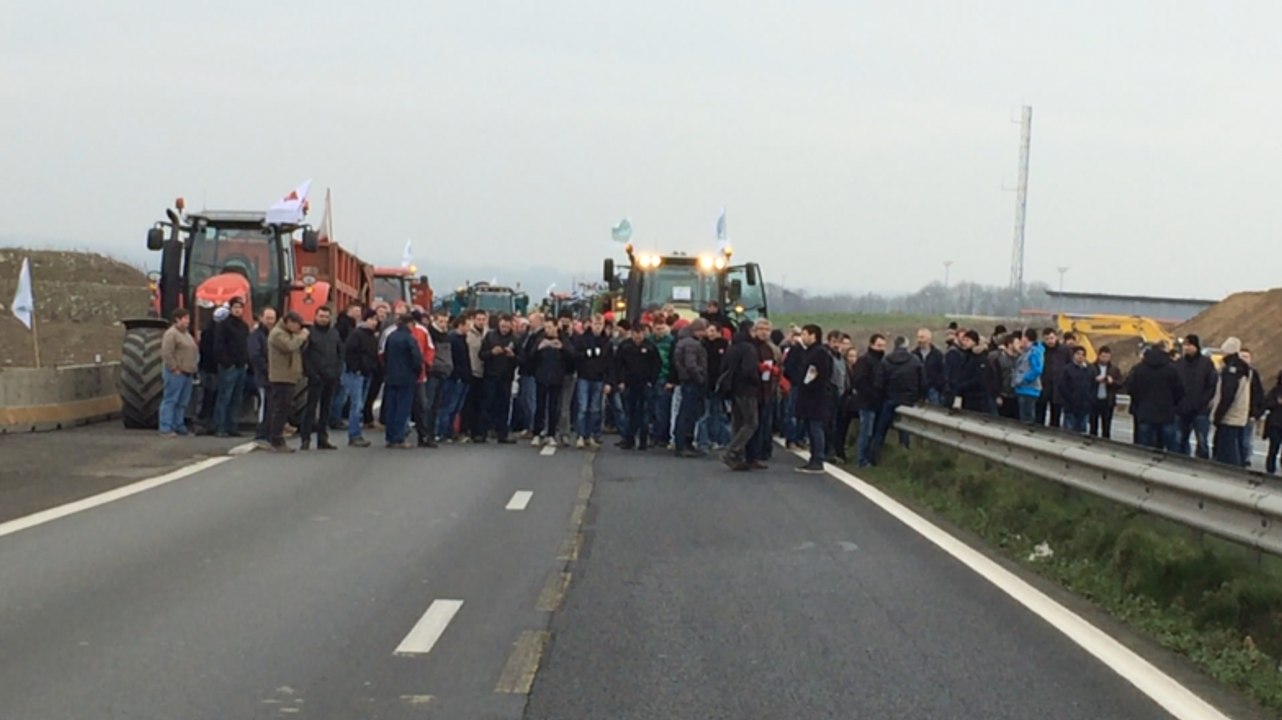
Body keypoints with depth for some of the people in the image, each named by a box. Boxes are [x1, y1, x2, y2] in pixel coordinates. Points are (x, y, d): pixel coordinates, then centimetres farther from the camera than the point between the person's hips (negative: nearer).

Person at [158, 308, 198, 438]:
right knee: (170, 400, -8)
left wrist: (192, 369, 15)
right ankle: (166, 429, -8)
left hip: (187, 372, 9)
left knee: (183, 402, 11)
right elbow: (166, 353, -19)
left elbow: (193, 352, 25)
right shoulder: (171, 333, -11)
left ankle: (179, 426, 18)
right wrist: (174, 368, -19)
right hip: (176, 373, -9)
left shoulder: (186, 333, 19)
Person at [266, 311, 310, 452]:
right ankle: (277, 442, -8)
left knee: (284, 409, 12)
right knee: (281, 409, -9)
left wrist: (303, 338, 7)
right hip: (281, 377, -11)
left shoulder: (287, 334, 23)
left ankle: (277, 440, 17)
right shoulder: (278, 333, -11)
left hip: (288, 377, 11)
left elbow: (296, 349, 22)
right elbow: (289, 346, -25)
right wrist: (302, 336, -14)